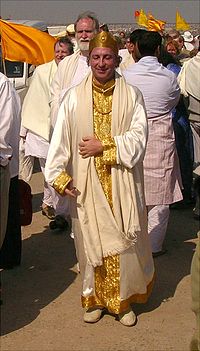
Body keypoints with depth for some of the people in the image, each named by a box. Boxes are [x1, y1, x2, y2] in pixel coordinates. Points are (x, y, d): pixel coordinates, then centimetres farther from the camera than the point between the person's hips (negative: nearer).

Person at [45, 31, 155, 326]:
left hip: (122, 183, 0)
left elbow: (139, 137, -6)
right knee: (91, 240, 7)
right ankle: (95, 299, 23)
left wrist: (104, 145, -14)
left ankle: (123, 299, 20)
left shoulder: (131, 96, 1)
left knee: (124, 241, 4)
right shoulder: (74, 97, 2)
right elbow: (60, 139, -2)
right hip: (87, 184, 1)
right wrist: (59, 175, -12)